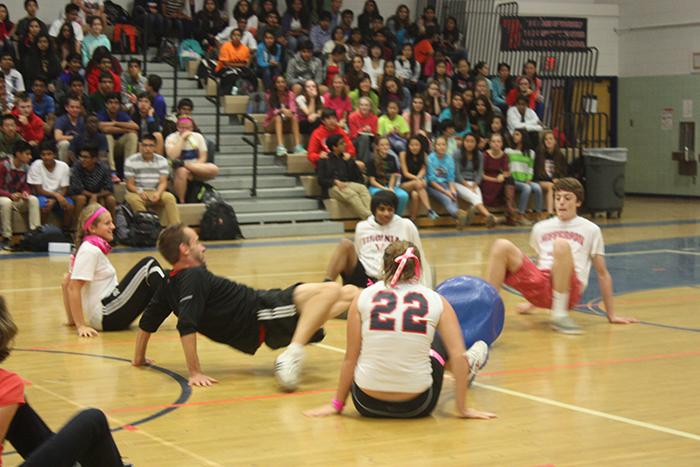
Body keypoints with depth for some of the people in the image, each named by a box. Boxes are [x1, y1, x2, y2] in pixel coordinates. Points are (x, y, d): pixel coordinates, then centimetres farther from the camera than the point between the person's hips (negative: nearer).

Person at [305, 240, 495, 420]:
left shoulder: (364, 297, -2)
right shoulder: (436, 301, -2)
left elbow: (350, 358, 0)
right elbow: (458, 356, -6)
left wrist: (336, 404, 11)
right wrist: (462, 409, 1)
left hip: (367, 405, 0)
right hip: (416, 407, 0)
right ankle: (468, 368, 58)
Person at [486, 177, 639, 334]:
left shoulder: (591, 230, 12)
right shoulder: (540, 228, 22)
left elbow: (602, 273, 14)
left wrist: (611, 315, 12)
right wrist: (532, 303, 38)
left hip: (569, 290, -3)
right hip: (540, 285, 3)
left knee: (561, 244, -34)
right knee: (502, 246, -20)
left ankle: (560, 314, -29)